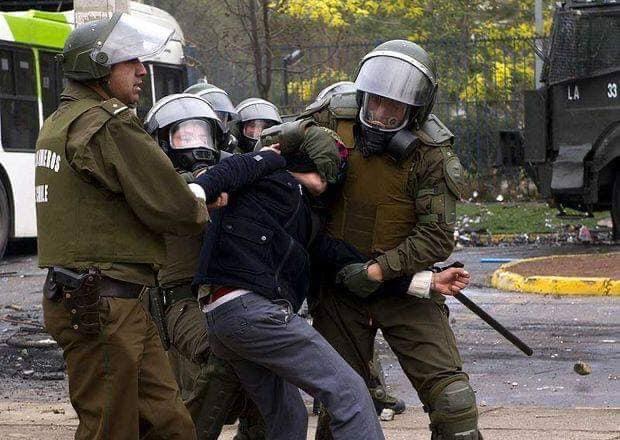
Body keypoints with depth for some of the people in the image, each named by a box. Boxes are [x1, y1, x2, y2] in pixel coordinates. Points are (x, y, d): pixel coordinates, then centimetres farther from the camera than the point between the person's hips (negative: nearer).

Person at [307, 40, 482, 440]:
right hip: (341, 287, 3)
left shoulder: (432, 155, -16)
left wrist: (377, 271, -24)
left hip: (404, 286, -3)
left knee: (450, 396, -12)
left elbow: (437, 237, -18)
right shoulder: (336, 119, -6)